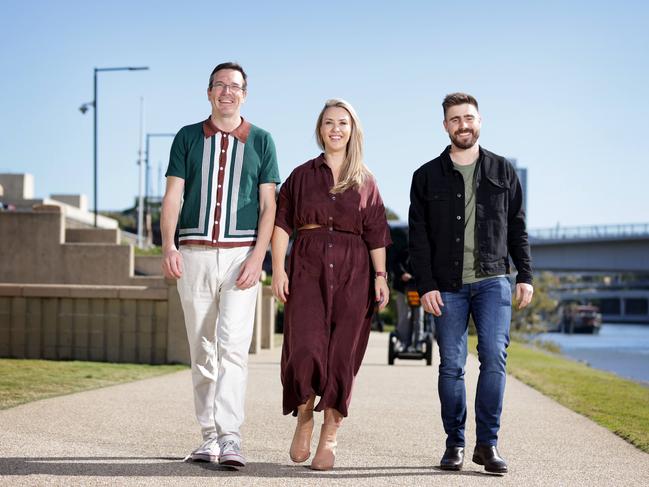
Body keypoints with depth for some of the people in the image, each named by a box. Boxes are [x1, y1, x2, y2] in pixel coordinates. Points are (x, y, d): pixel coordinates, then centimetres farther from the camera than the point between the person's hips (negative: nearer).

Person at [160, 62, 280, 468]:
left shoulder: (261, 141, 9)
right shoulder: (188, 137, 12)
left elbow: (269, 205, 4)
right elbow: (173, 196, 6)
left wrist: (257, 256, -9)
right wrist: (169, 247, -9)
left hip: (240, 254, -2)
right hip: (194, 253, 2)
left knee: (233, 345, -15)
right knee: (201, 349, 6)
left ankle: (231, 437, -18)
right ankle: (210, 436, 13)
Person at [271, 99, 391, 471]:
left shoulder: (365, 181, 11)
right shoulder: (302, 175, 10)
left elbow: (376, 234, 7)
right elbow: (282, 223, 5)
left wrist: (381, 277, -2)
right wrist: (278, 269, -5)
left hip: (352, 271, 1)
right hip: (308, 266, 0)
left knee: (341, 355, -1)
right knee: (305, 348, -13)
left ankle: (330, 437, 7)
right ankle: (304, 422, 12)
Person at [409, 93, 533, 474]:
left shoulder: (502, 171, 10)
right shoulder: (428, 177, 7)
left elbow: (518, 228, 12)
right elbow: (419, 238, 4)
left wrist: (525, 276, 4)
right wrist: (426, 285, -4)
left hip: (493, 282, 0)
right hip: (448, 286, 0)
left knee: (494, 357, -11)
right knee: (452, 366, 2)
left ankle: (488, 443, -4)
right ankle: (455, 444, 11)